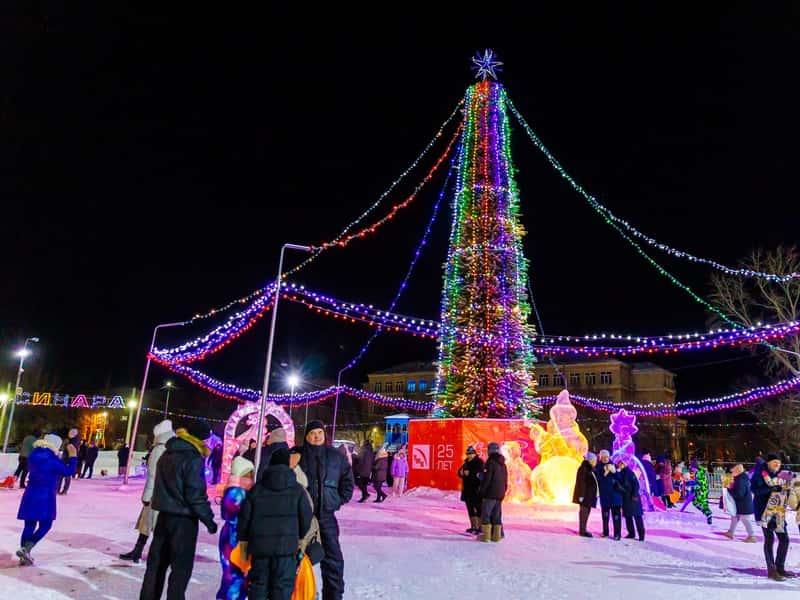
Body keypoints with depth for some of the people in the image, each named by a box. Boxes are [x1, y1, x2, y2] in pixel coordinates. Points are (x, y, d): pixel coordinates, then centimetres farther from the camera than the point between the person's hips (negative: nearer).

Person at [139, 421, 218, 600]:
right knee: (181, 566, 1)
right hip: (184, 519, -8)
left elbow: (163, 486, 16)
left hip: (164, 515, 8)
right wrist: (209, 519, -12)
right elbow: (195, 495, -20)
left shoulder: (166, 455, 8)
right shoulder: (193, 459, -18)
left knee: (157, 562, 17)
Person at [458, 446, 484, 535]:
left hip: (476, 490, -8)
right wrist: (461, 472, -7)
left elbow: (479, 473, -24)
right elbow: (460, 472, 15)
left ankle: (480, 527, -3)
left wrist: (469, 473, -26)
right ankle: (473, 526, 21)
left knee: (478, 509, -6)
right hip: (467, 490, 8)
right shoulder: (467, 462, 15)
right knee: (470, 509, 13)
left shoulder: (479, 462, -8)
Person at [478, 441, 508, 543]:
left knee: (485, 514, -1)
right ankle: (496, 535, 13)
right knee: (496, 515, 12)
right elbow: (506, 481, 16)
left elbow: (487, 478, -16)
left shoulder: (491, 462, -12)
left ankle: (486, 535, -1)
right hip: (500, 494, 7)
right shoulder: (503, 464, 12)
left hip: (490, 493, -7)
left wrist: (481, 490, -7)